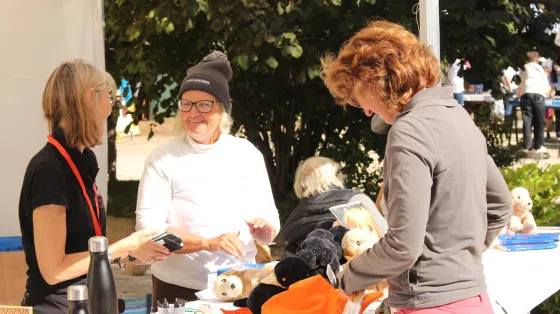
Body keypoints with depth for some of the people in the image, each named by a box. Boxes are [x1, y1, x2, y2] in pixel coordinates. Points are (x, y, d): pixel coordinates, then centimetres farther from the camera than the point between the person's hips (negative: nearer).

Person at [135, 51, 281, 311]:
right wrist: (208, 243, -25)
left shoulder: (246, 154, 2)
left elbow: (270, 224, 3)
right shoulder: (163, 158, -5)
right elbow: (148, 227, -14)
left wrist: (264, 229, -20)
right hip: (179, 290, -2)